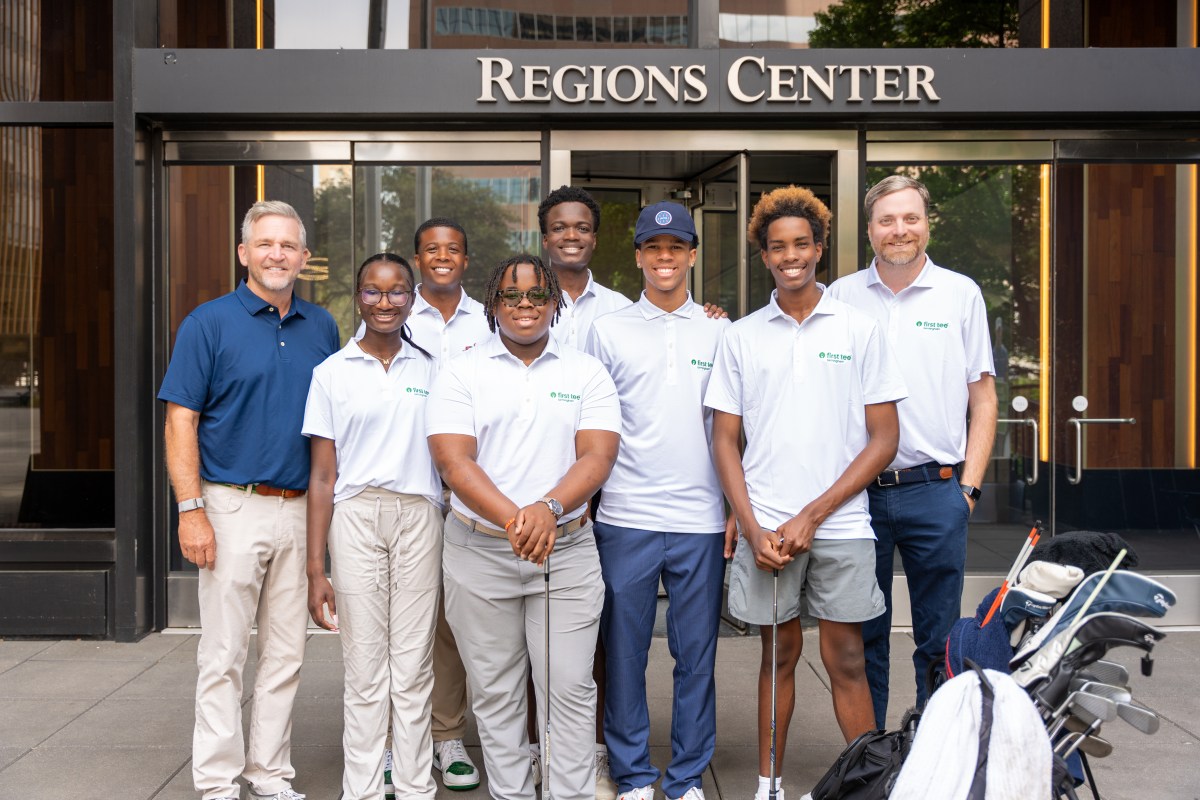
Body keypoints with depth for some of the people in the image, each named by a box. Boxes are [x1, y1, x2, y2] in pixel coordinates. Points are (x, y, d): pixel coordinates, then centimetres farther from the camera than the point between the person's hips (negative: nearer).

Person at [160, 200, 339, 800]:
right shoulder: (210, 323, -2)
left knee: (286, 654, 10)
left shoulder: (322, 327, 10)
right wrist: (191, 510, -14)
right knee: (223, 656, 1)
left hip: (302, 509, 4)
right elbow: (180, 420, -6)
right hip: (234, 508, -4)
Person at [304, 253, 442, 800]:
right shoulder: (332, 373, 5)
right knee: (364, 672, 2)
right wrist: (315, 569, -1)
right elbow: (323, 477, 3)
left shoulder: (432, 370, 9)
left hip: (419, 517, 1)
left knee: (413, 670, 4)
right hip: (355, 517, -1)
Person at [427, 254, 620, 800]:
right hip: (479, 548, 0)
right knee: (495, 691, 8)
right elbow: (454, 462, -8)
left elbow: (597, 456, -4)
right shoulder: (461, 374, 3)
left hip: (567, 549, 0)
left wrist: (549, 510, -23)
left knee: (570, 688, 0)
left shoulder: (587, 373, 7)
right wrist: (513, 520, -22)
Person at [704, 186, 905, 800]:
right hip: (763, 525, 1)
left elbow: (884, 437, -1)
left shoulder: (858, 330, 2)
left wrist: (811, 515, -8)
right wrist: (753, 528, -6)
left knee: (846, 660, 3)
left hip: (840, 524, -1)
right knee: (778, 653, 11)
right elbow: (725, 440, 6)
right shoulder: (741, 336, 6)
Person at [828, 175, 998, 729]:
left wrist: (969, 486, -1)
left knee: (939, 638, 6)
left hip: (936, 491, -1)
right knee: (864, 636, 10)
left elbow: (983, 398, 7)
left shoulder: (961, 294, 5)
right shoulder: (841, 296, 7)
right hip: (857, 491, 1)